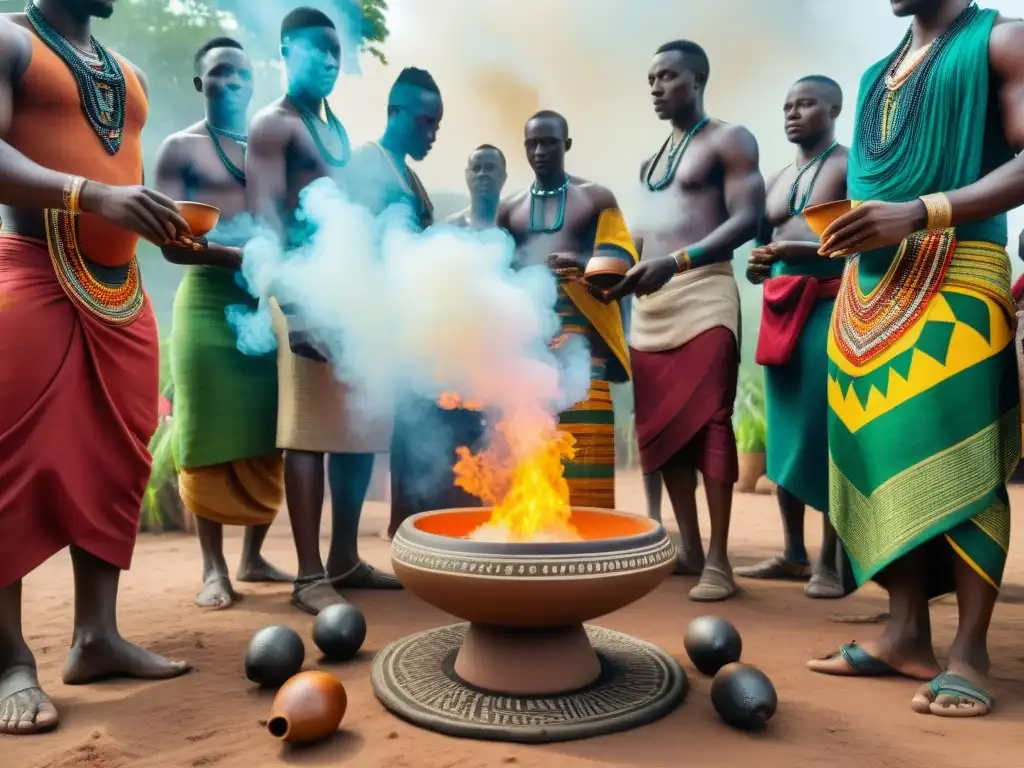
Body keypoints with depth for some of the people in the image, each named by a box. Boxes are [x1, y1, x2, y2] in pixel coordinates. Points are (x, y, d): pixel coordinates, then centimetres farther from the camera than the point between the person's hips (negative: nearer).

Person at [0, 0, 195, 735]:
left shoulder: (128, 74, 22)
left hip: (123, 290, 7)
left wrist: (167, 226, 4)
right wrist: (95, 195, -29)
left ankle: (97, 636, 11)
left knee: (117, 463, 3)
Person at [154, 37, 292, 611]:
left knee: (268, 438, 2)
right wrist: (237, 256, -21)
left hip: (268, 300, 4)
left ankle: (254, 556, 15)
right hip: (210, 300, -4)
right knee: (213, 440, -3)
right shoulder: (182, 148, 6)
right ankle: (215, 568, 5)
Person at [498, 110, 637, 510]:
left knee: (584, 440, -11)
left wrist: (585, 265, -17)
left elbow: (622, 258, 5)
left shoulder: (597, 198, 13)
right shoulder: (509, 209, 21)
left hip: (580, 332, -2)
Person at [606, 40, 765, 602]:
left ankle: (718, 560, -3)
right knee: (661, 427, 5)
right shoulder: (650, 161, 24)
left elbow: (747, 219, -9)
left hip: (704, 296, -7)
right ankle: (689, 548, 14)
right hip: (648, 305, 7)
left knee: (709, 424, -9)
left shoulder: (729, 141, 3)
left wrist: (678, 262, -22)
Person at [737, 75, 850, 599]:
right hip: (780, 309, 7)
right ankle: (793, 554, 12)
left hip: (829, 307, -7)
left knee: (826, 431, -9)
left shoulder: (851, 167, 0)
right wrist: (756, 266, 2)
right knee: (785, 430, 5)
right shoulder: (777, 180, 22)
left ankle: (829, 561, -1)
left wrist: (798, 249, -22)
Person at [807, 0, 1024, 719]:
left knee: (957, 463, -9)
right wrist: (841, 240, 11)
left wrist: (923, 213, -19)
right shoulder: (877, 75, 24)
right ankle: (907, 635, 7)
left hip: (952, 279, -6)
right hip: (869, 286, 6)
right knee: (884, 457, 1)